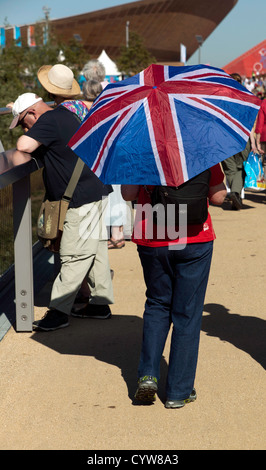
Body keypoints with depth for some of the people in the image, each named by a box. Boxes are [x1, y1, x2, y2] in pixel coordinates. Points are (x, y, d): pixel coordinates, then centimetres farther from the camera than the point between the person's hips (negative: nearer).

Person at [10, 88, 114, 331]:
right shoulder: (65, 114, 15)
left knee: (74, 256, -6)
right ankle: (101, 303, 22)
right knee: (95, 250, 15)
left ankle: (59, 311, -2)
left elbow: (24, 145, -28)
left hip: (85, 199, -10)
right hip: (98, 192, 10)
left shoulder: (49, 120, -15)